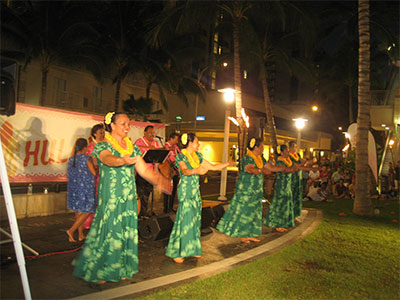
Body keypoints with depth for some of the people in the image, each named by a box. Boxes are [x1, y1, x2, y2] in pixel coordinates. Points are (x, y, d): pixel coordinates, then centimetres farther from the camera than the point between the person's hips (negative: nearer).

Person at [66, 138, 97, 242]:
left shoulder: (71, 159, 5)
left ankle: (81, 234, 20)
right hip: (85, 188, -7)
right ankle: (71, 230, -8)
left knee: (78, 211, 14)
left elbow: (71, 174, 13)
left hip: (73, 188, 7)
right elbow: (94, 173, -10)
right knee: (86, 212, 3)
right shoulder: (87, 159, -13)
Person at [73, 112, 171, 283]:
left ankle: (121, 269, 23)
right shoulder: (102, 146, -5)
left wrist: (159, 181, -8)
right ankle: (98, 272, 15)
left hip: (129, 198, 5)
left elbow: (144, 170, 7)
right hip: (110, 198, -5)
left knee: (126, 232, 8)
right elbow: (108, 159, -28)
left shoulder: (133, 148, 12)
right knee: (109, 231, -2)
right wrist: (123, 160, -50)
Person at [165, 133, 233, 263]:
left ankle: (192, 249, 19)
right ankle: (176, 252, 1)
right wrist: (196, 171, -47)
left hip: (196, 191, 7)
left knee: (195, 220, 8)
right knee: (185, 220, -8)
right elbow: (185, 171, -29)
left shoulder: (197, 156, 12)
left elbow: (212, 167, 16)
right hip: (185, 191, -7)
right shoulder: (181, 156, -9)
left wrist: (227, 163, 9)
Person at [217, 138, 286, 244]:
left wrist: (285, 168, 1)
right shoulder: (246, 158, -16)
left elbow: (271, 167, 12)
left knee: (254, 211, 11)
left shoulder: (260, 159, 11)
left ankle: (250, 234, 20)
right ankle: (242, 235, 8)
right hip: (245, 190, -9)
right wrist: (262, 170, -49)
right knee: (244, 211, -2)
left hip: (256, 191, 9)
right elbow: (250, 169, -34)